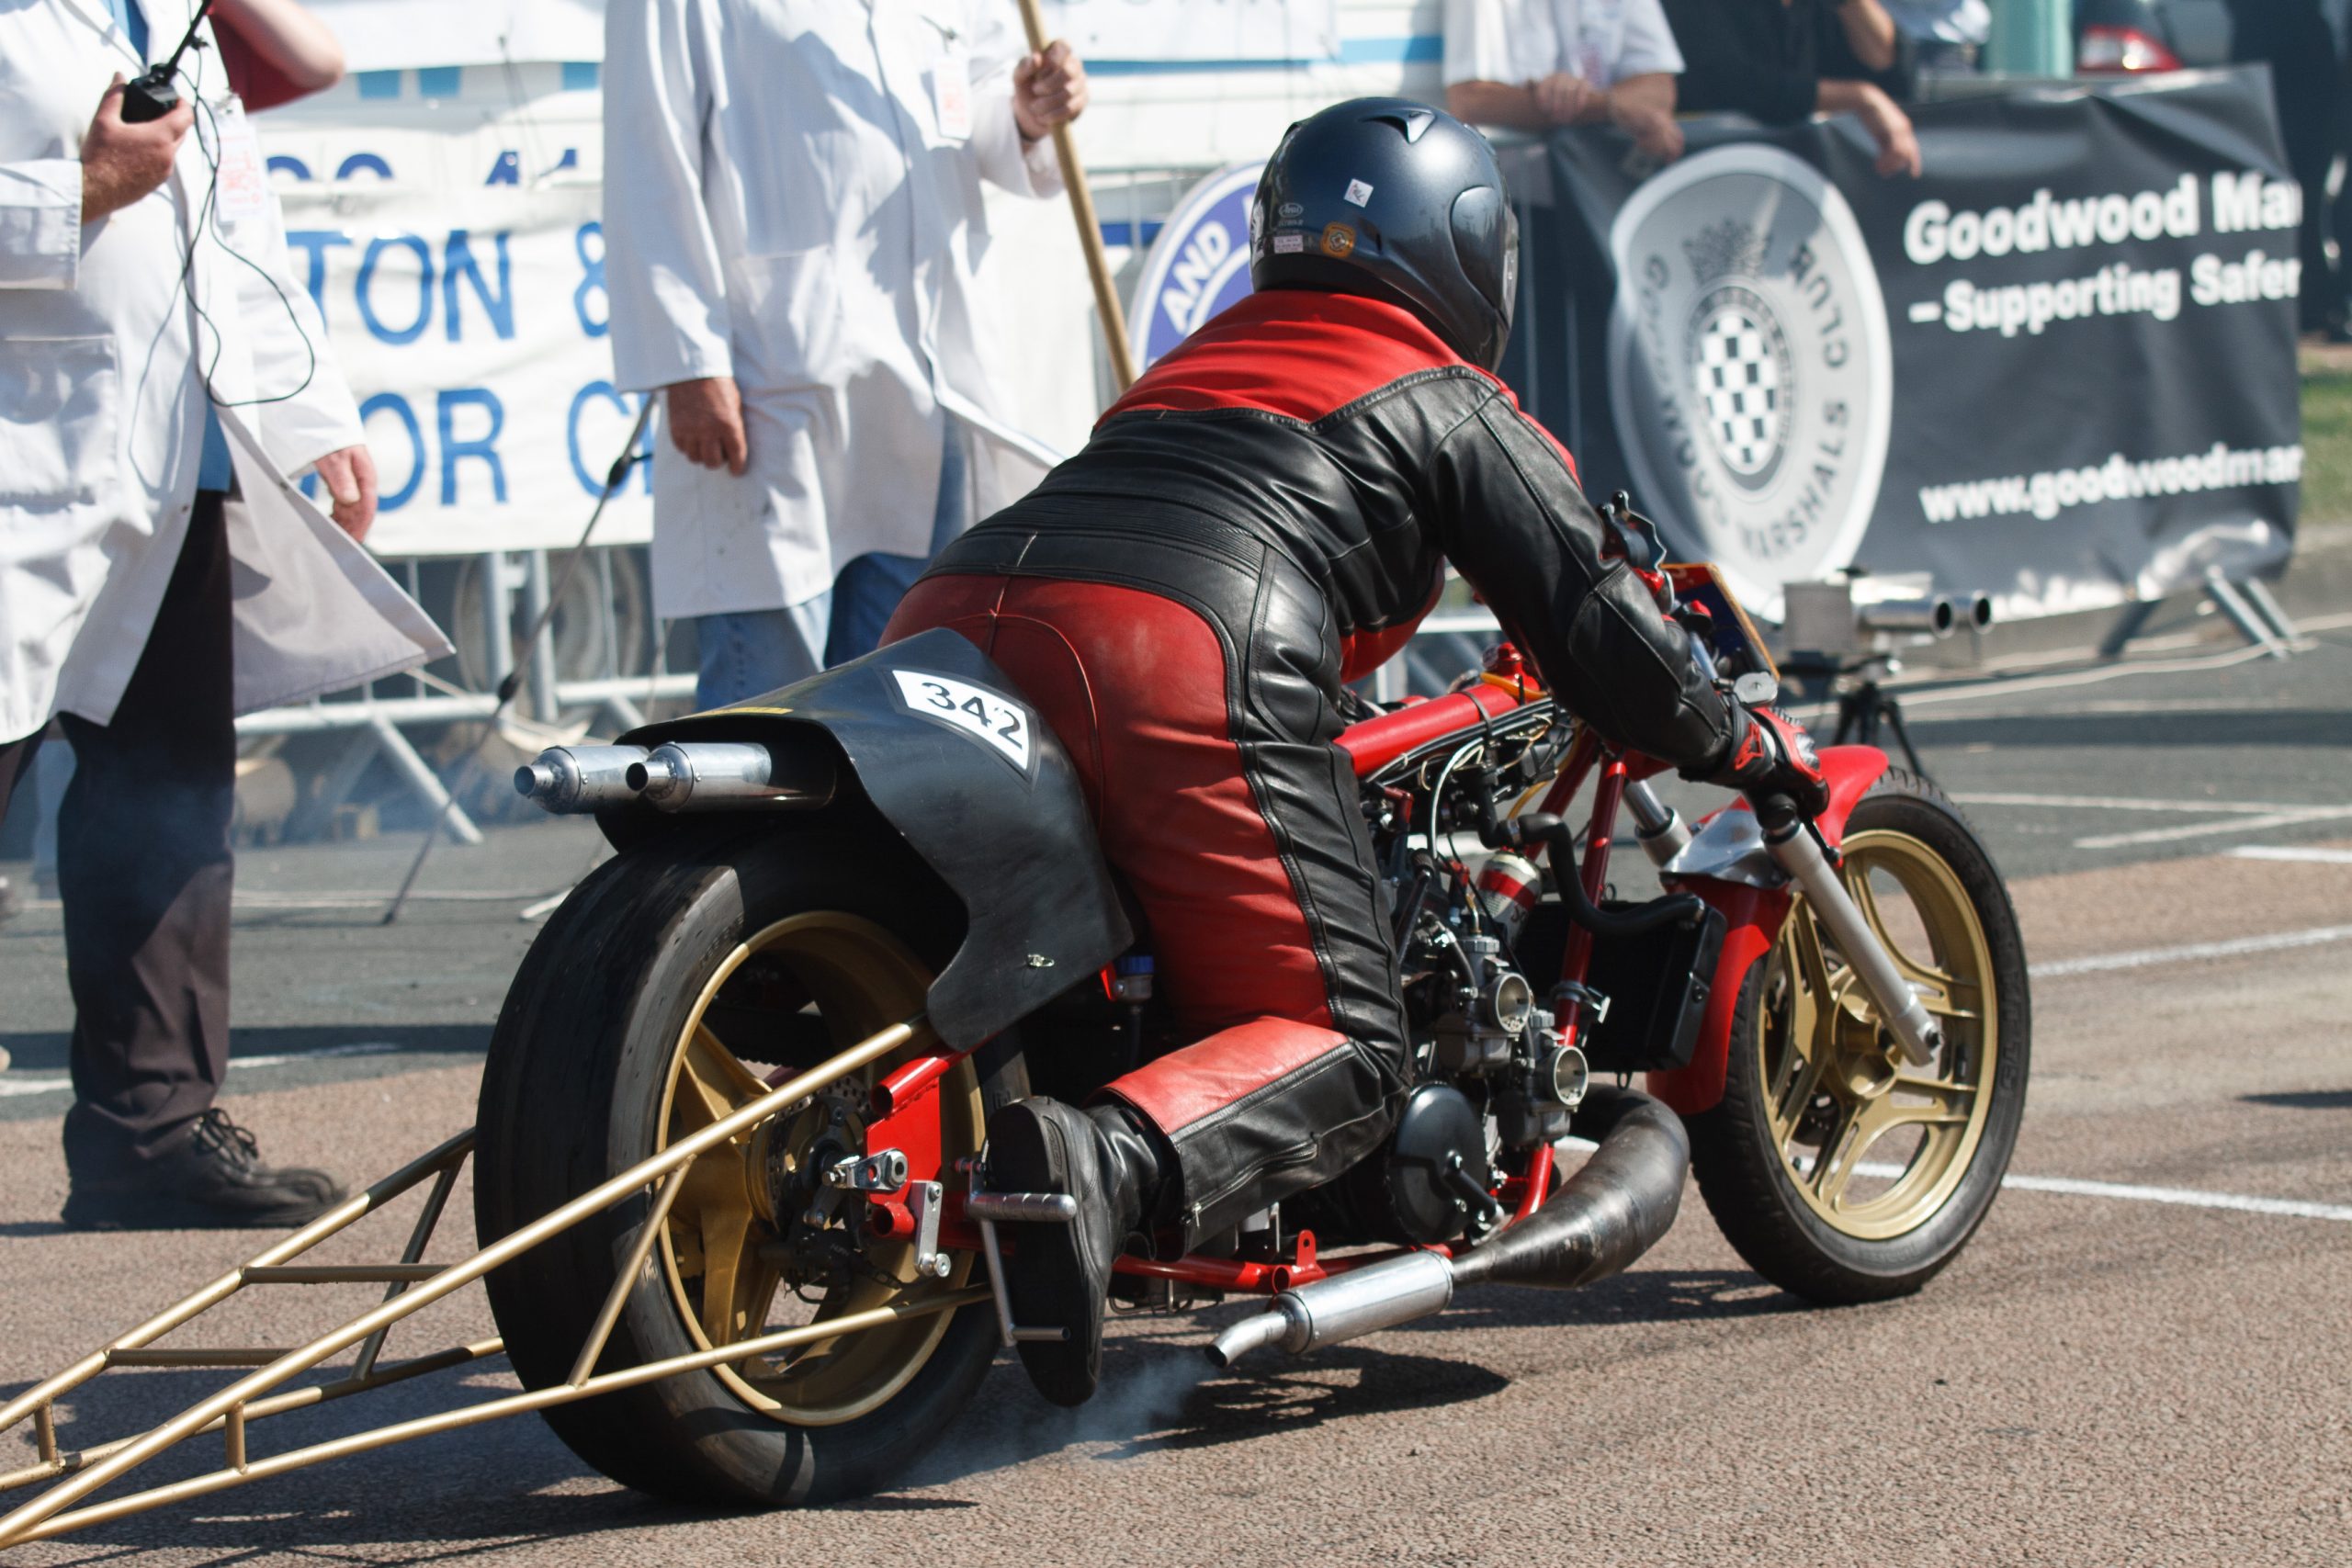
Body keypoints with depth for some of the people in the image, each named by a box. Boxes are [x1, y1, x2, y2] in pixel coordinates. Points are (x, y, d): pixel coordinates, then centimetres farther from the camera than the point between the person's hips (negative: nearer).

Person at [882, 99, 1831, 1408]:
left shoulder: (1196, 364, 38)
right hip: (1185, 659, -7)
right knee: (1343, 1049, -5)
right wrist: (1747, 745, 32)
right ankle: (1105, 1166, -34)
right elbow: (1590, 614, 15)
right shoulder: (1457, 408, 20)